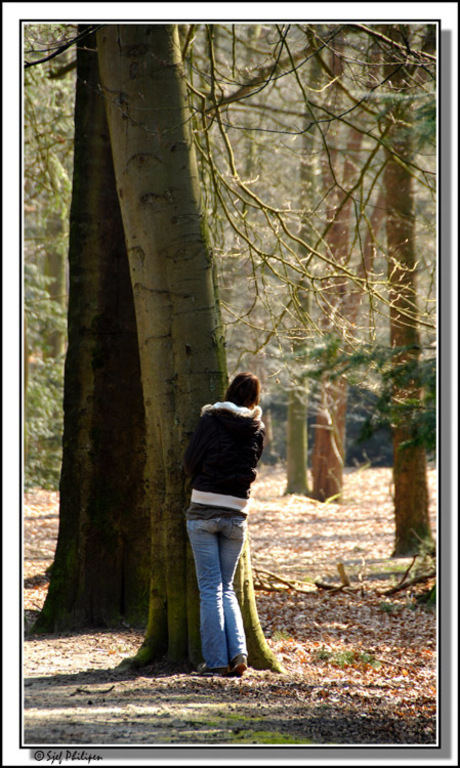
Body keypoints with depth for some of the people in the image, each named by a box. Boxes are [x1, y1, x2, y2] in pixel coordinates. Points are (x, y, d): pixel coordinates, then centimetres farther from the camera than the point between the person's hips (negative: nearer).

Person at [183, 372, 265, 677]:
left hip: (203, 512, -3)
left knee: (211, 588, 1)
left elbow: (190, 463, -2)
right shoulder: (257, 429, 4)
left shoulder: (211, 419, -6)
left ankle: (216, 659, -1)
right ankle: (238, 651, -3)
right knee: (227, 588, 14)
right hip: (237, 512, 3)